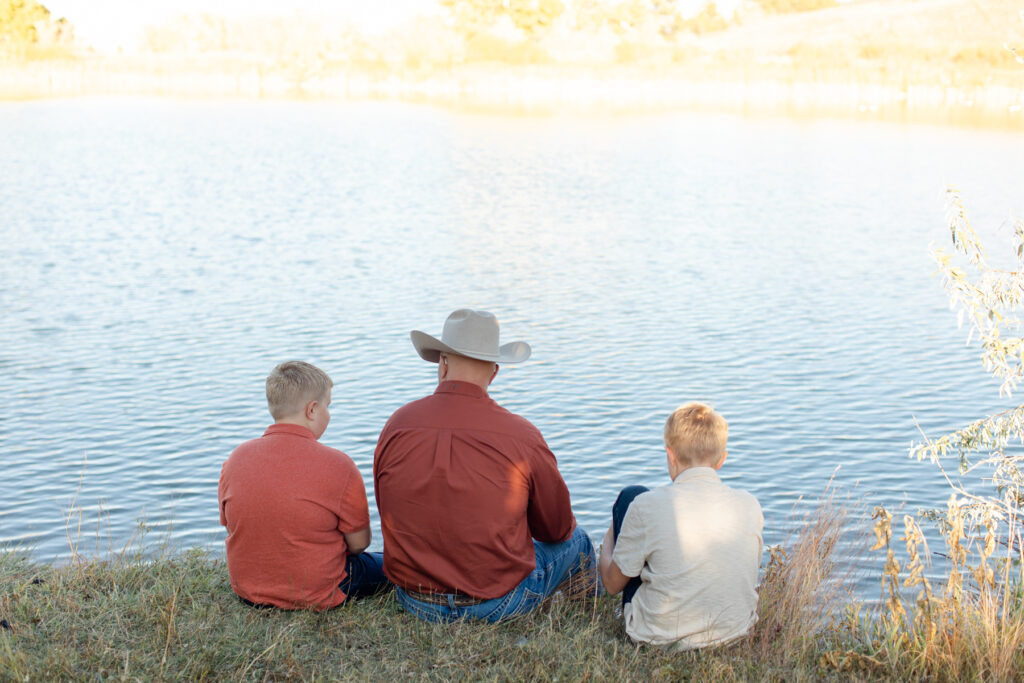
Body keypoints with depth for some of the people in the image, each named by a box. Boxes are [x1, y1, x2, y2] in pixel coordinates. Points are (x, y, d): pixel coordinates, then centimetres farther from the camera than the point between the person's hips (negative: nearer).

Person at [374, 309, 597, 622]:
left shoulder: (397, 425, -8)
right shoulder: (522, 436, -16)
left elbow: (392, 521, 5)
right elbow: (557, 529, -2)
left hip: (415, 604, 4)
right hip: (497, 605, -4)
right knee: (577, 542, 25)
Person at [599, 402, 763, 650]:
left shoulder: (647, 506, -18)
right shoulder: (750, 506, -8)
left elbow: (612, 583, -5)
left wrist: (609, 539, 19)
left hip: (660, 637, -3)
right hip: (735, 632, 4)